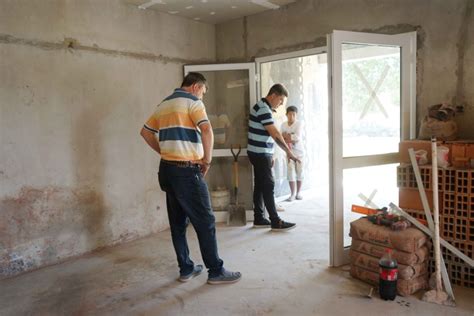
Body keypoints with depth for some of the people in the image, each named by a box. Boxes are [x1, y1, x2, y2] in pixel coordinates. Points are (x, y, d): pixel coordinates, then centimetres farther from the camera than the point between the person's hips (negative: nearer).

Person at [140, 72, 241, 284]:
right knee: (205, 222, 0)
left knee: (178, 223, 13)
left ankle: (186, 269, 22)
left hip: (167, 169, 8)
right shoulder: (192, 101, -7)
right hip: (186, 171, -8)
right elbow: (207, 131, -22)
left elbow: (146, 132, 23)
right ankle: (216, 271, 8)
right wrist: (207, 161, -11)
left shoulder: (164, 104, 18)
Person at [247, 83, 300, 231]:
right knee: (268, 186, -7)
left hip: (260, 153, 10)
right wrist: (288, 152, -21)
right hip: (260, 154, -10)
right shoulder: (263, 109, -18)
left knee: (260, 186, 11)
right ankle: (276, 222, -1)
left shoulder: (264, 107, 16)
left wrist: (270, 155, 20)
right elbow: (274, 133, -24)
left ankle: (259, 219, 17)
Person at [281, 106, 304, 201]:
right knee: (290, 172, -3)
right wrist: (290, 139, -19)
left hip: (299, 151, -1)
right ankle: (293, 193, 4)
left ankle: (298, 192, 16)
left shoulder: (299, 123, -9)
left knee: (299, 172, 5)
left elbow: (297, 138, -19)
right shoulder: (283, 125, -1)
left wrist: (286, 136, -15)